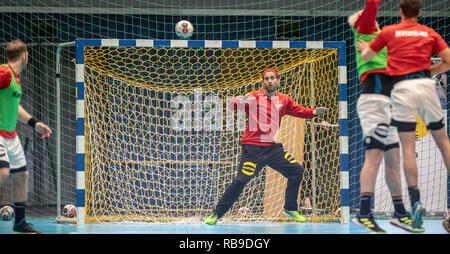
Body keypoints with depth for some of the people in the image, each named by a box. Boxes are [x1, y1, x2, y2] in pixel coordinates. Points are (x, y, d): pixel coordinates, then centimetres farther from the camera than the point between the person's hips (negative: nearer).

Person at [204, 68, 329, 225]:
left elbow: (300, 112, 18)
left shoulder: (284, 100, 11)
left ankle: (290, 209, 20)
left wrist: (314, 112, -1)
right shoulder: (254, 97, -3)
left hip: (273, 148, 5)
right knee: (241, 180, -15)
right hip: (253, 147, -5)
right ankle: (216, 214, -4)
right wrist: (241, 100, -33)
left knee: (296, 171, 3)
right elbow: (232, 105, -11)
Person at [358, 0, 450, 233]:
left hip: (402, 88, -1)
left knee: (408, 147, -2)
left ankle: (416, 202, -14)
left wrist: (365, 47, 39)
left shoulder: (389, 32, 9)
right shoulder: (430, 33, 11)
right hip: (426, 85, 1)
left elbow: (366, 56, 17)